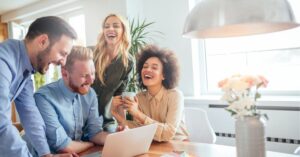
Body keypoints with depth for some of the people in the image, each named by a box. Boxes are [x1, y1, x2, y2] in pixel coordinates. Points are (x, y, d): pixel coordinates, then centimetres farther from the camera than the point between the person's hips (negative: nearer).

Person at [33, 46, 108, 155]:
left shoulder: (90, 94, -1)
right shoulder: (44, 97, -22)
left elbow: (94, 131, 0)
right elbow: (62, 146, -22)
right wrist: (92, 144, -7)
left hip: (82, 152, 6)